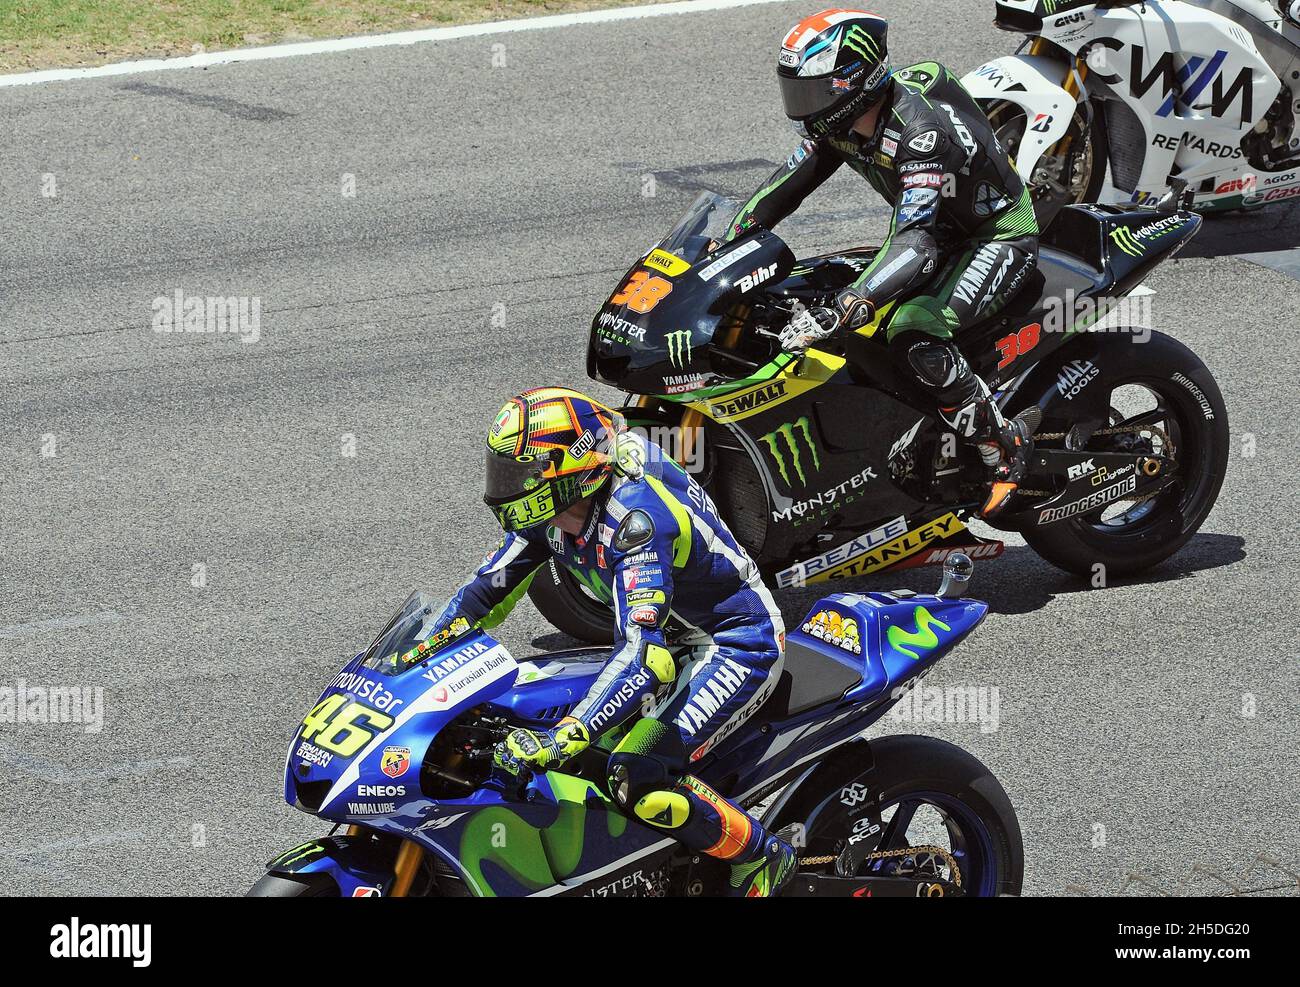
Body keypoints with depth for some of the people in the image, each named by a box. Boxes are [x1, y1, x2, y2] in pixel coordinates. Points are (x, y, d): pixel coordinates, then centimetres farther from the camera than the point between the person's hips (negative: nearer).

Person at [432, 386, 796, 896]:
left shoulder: (635, 513, -32)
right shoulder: (552, 509, -5)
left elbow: (642, 650, -40)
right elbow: (486, 588, 7)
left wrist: (565, 737, -47)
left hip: (738, 646, -10)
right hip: (677, 639, 10)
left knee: (638, 779, -26)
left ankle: (761, 858, -6)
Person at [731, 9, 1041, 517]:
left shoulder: (922, 130, -36)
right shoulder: (840, 121, -9)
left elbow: (918, 245, -43)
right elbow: (784, 186, 1)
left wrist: (837, 313, -52)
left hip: (998, 235, -9)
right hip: (931, 225, 10)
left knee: (914, 335, -31)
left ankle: (1004, 447, -16)